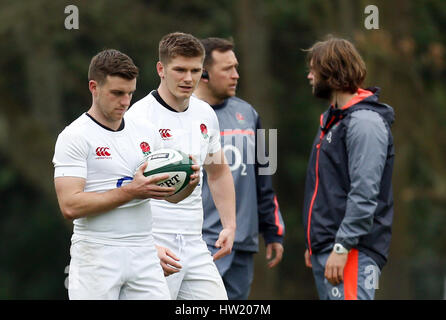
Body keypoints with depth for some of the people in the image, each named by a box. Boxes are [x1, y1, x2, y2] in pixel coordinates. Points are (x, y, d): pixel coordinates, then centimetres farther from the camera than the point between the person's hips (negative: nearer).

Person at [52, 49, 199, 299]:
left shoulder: (145, 131, 12)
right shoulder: (75, 137, -7)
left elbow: (170, 194, 17)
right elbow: (70, 206, -17)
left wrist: (189, 182, -6)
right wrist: (130, 191, -20)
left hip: (145, 255, 5)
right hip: (96, 257, -5)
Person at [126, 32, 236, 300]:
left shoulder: (206, 114, 10)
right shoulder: (140, 117, -11)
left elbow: (219, 172, 26)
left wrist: (230, 225, 15)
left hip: (195, 245, 7)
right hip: (153, 245, -7)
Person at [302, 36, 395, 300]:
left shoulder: (364, 122, -13)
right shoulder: (332, 119, 19)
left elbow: (365, 194, -20)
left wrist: (342, 247, -23)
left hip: (352, 253, -10)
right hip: (324, 249, 10)